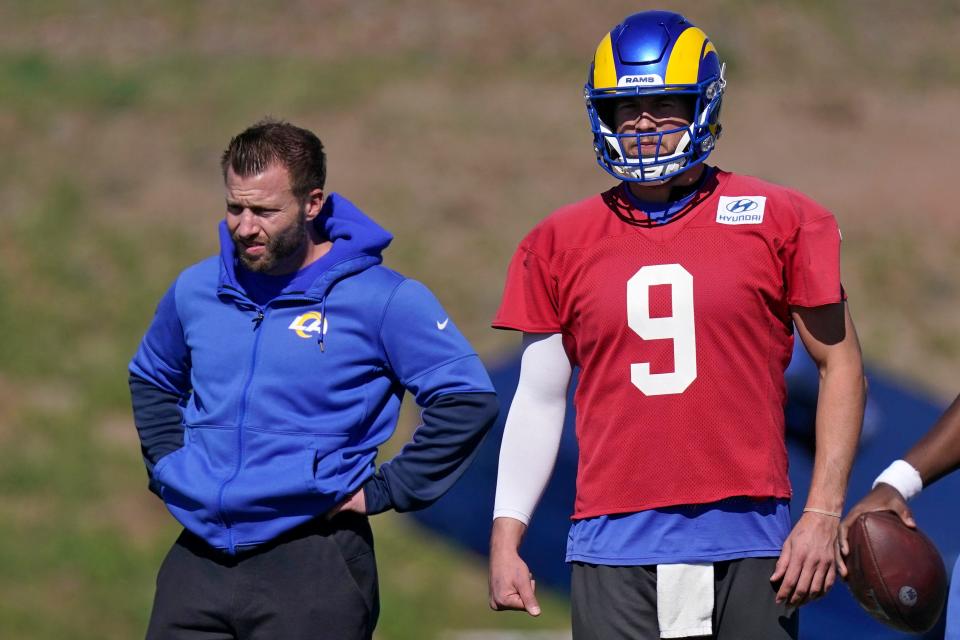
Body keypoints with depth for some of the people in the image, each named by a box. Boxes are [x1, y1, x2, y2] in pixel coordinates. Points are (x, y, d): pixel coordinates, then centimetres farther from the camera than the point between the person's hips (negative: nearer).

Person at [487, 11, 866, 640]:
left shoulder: (780, 222, 3)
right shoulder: (560, 245, 9)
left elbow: (840, 366, 5)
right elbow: (539, 400, 13)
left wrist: (823, 514, -3)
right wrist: (506, 539, 6)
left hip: (748, 541, -1)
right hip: (615, 545, 1)